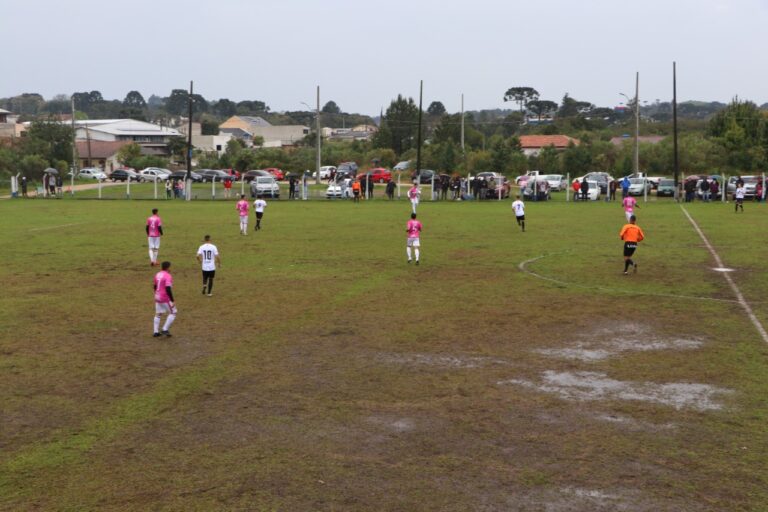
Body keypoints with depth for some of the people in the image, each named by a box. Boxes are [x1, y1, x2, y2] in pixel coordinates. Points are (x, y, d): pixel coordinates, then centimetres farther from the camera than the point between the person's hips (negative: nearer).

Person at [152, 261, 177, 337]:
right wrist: (173, 301, -22)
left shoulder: (157, 274, 8)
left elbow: (154, 286, 18)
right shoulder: (168, 276, -17)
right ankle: (165, 329, -2)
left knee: (158, 314, 17)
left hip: (157, 297, 8)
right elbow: (168, 289, -24)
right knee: (173, 313, 5)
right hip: (166, 299, -8)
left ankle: (156, 331, 17)